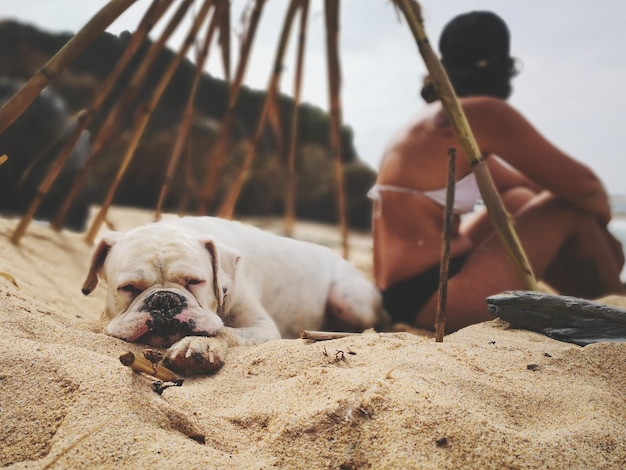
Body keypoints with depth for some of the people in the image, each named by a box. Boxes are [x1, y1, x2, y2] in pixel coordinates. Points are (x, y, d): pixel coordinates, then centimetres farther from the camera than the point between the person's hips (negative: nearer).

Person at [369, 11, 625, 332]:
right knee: (574, 209, 0)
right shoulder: (482, 113, -10)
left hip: (408, 293, 9)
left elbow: (518, 182, 26)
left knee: (519, 200, 21)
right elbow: (583, 186, -8)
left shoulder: (436, 120, 17)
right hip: (435, 294, -9)